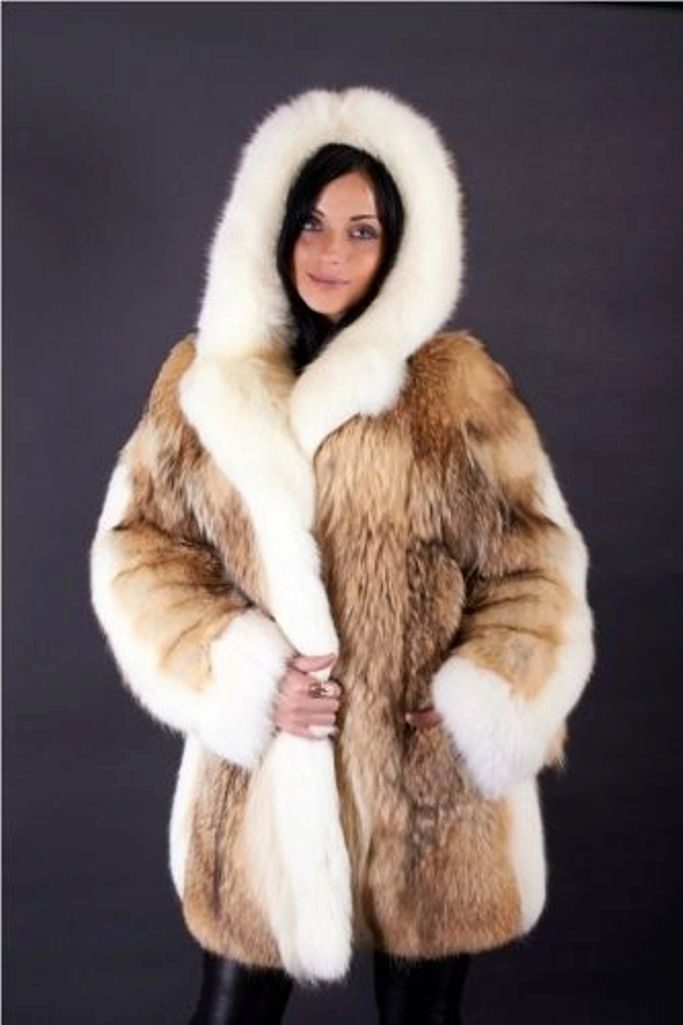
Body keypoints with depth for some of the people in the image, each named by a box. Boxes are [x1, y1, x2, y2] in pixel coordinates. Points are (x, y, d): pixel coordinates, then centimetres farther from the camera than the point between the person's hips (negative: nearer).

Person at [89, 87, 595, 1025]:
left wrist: (483, 710, -13)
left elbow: (536, 570, 0)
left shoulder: (459, 385, -2)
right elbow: (136, 549, 1)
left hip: (428, 781, -1)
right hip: (265, 779, 1)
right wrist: (245, 681, -12)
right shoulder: (205, 380, 3)